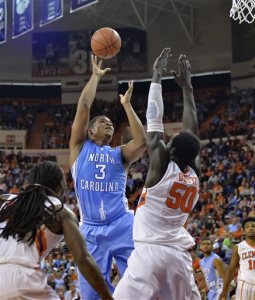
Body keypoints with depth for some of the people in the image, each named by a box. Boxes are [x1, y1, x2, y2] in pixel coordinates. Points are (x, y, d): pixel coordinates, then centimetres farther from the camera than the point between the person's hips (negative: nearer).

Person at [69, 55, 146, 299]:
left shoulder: (120, 154, 15)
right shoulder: (80, 148, 11)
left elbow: (141, 142, -6)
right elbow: (84, 105, 2)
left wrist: (127, 105, 1)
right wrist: (96, 76, 11)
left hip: (122, 226, 1)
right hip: (91, 231, -1)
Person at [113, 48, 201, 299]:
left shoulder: (161, 165, -6)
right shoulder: (195, 173, 8)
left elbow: (154, 122, -2)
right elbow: (192, 132, 17)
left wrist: (156, 76, 6)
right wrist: (186, 87, 24)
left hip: (150, 251, -6)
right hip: (179, 254, 6)